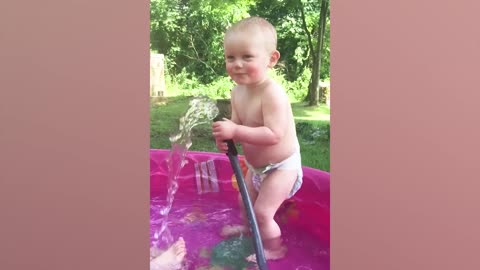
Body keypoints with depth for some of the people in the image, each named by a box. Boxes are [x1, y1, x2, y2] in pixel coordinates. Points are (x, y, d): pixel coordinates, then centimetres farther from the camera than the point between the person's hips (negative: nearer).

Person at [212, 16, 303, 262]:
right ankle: (246, 227, 54)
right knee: (245, 201, 26)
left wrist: (235, 131, -40)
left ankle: (274, 249, 19)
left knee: (263, 211, -6)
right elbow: (239, 126, 0)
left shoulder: (272, 93, -32)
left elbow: (274, 135, -39)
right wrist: (225, 137, -22)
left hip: (282, 166, -8)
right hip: (256, 165, 9)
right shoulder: (238, 91, -7)